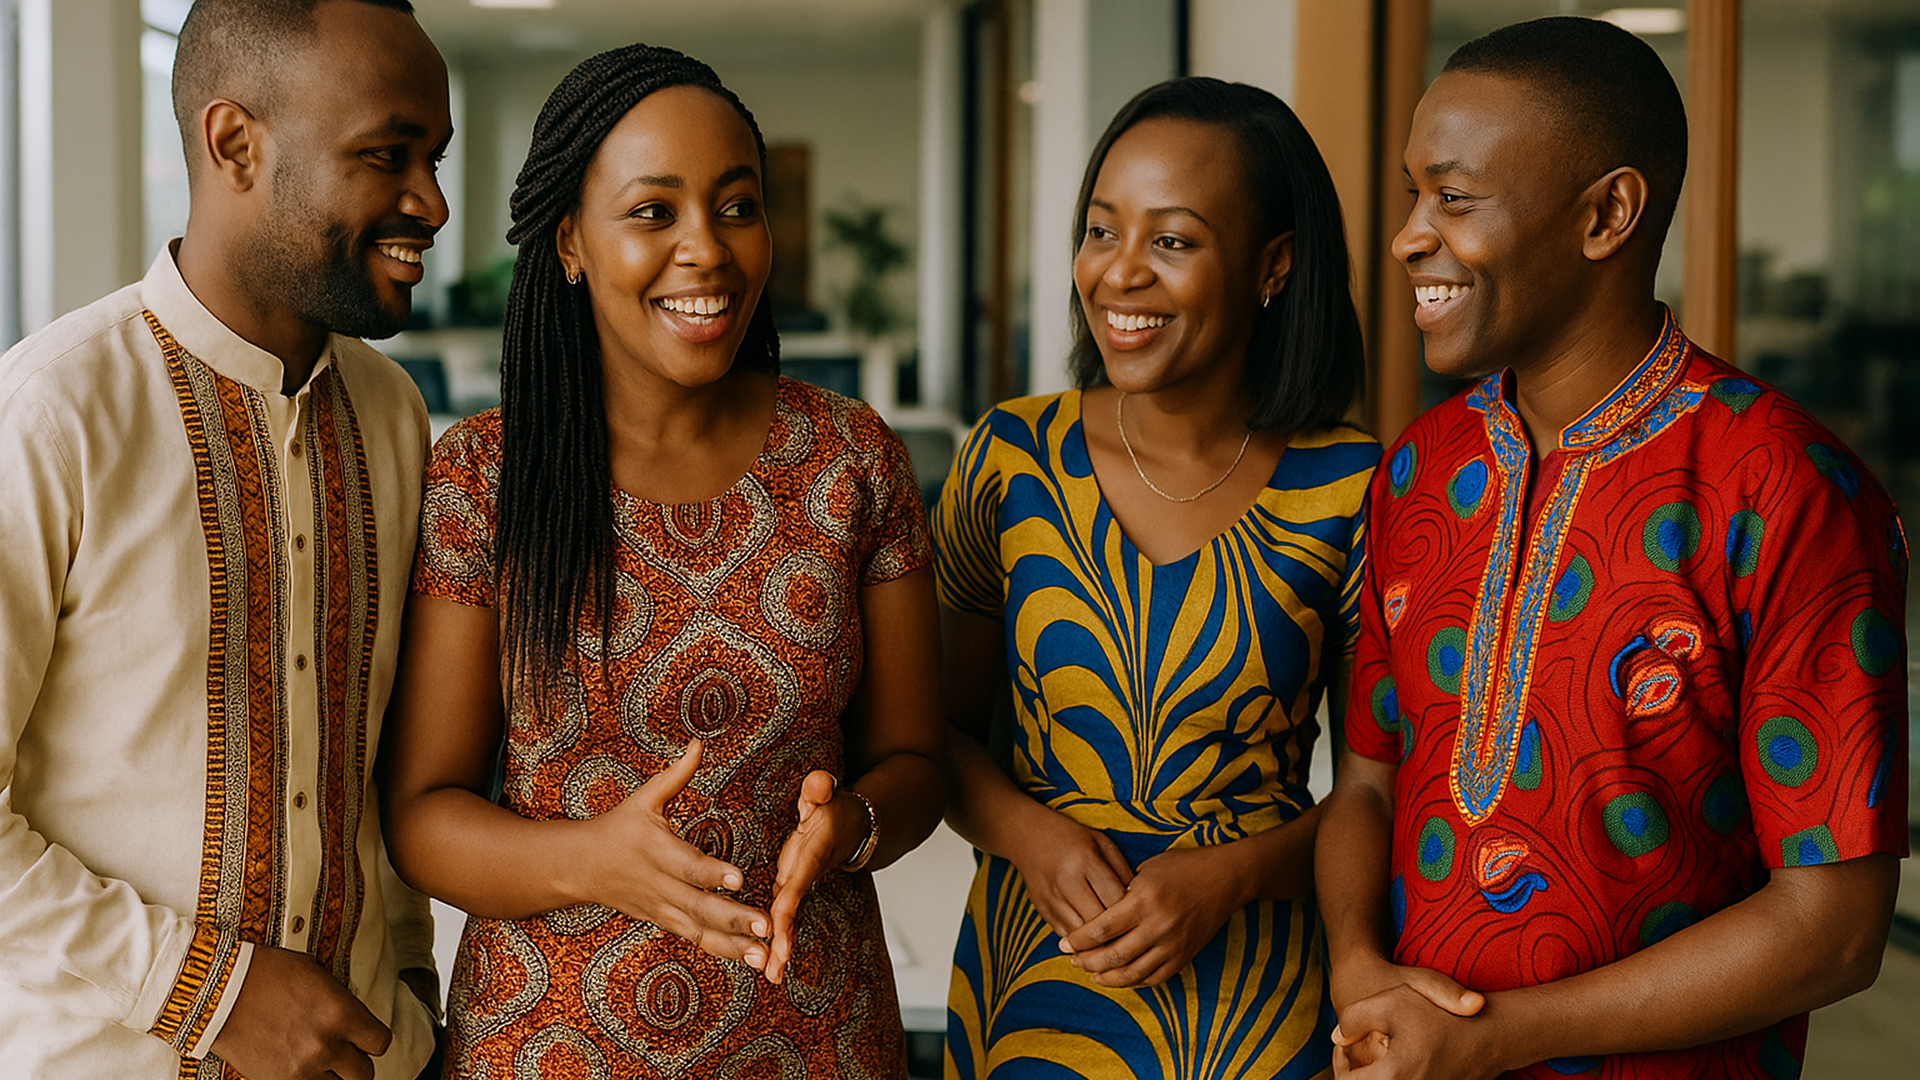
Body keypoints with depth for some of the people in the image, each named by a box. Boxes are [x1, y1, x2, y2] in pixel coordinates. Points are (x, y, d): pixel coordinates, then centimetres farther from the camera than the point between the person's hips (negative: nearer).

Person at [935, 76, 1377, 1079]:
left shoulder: (1348, 491, -7)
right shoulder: (1009, 458, -3)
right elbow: (943, 724, 5)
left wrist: (1233, 874, -15)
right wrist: (1031, 837, -12)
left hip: (1265, 996, -1)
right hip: (1037, 978, 1)